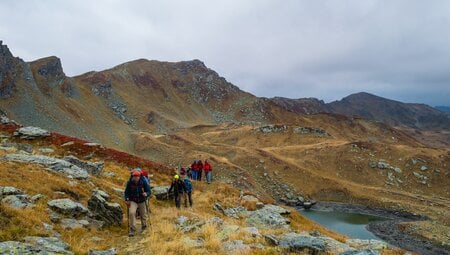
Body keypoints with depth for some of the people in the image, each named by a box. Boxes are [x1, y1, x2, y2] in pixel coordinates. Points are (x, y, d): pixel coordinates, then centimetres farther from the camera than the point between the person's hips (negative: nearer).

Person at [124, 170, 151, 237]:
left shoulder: (144, 182, -16)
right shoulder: (130, 182, -14)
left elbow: (149, 191, -13)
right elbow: (127, 191, -1)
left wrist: (146, 194, -34)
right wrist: (127, 199, -11)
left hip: (141, 201, 1)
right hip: (133, 201, 0)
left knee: (143, 215, 14)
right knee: (131, 213, -23)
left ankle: (144, 227, 44)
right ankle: (132, 230, -11)